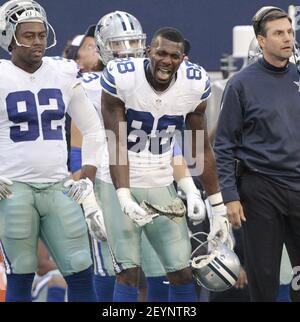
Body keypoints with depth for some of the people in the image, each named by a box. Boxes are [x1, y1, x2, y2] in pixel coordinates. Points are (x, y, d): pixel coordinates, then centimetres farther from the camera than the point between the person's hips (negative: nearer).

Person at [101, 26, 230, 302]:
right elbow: (116, 145, -18)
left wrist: (218, 207, 4)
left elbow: (201, 149, 3)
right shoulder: (121, 77, -18)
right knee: (128, 272, -11)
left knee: (183, 273, -1)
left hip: (161, 185, 4)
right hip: (121, 183, -4)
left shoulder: (195, 85, -7)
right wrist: (125, 198, -28)